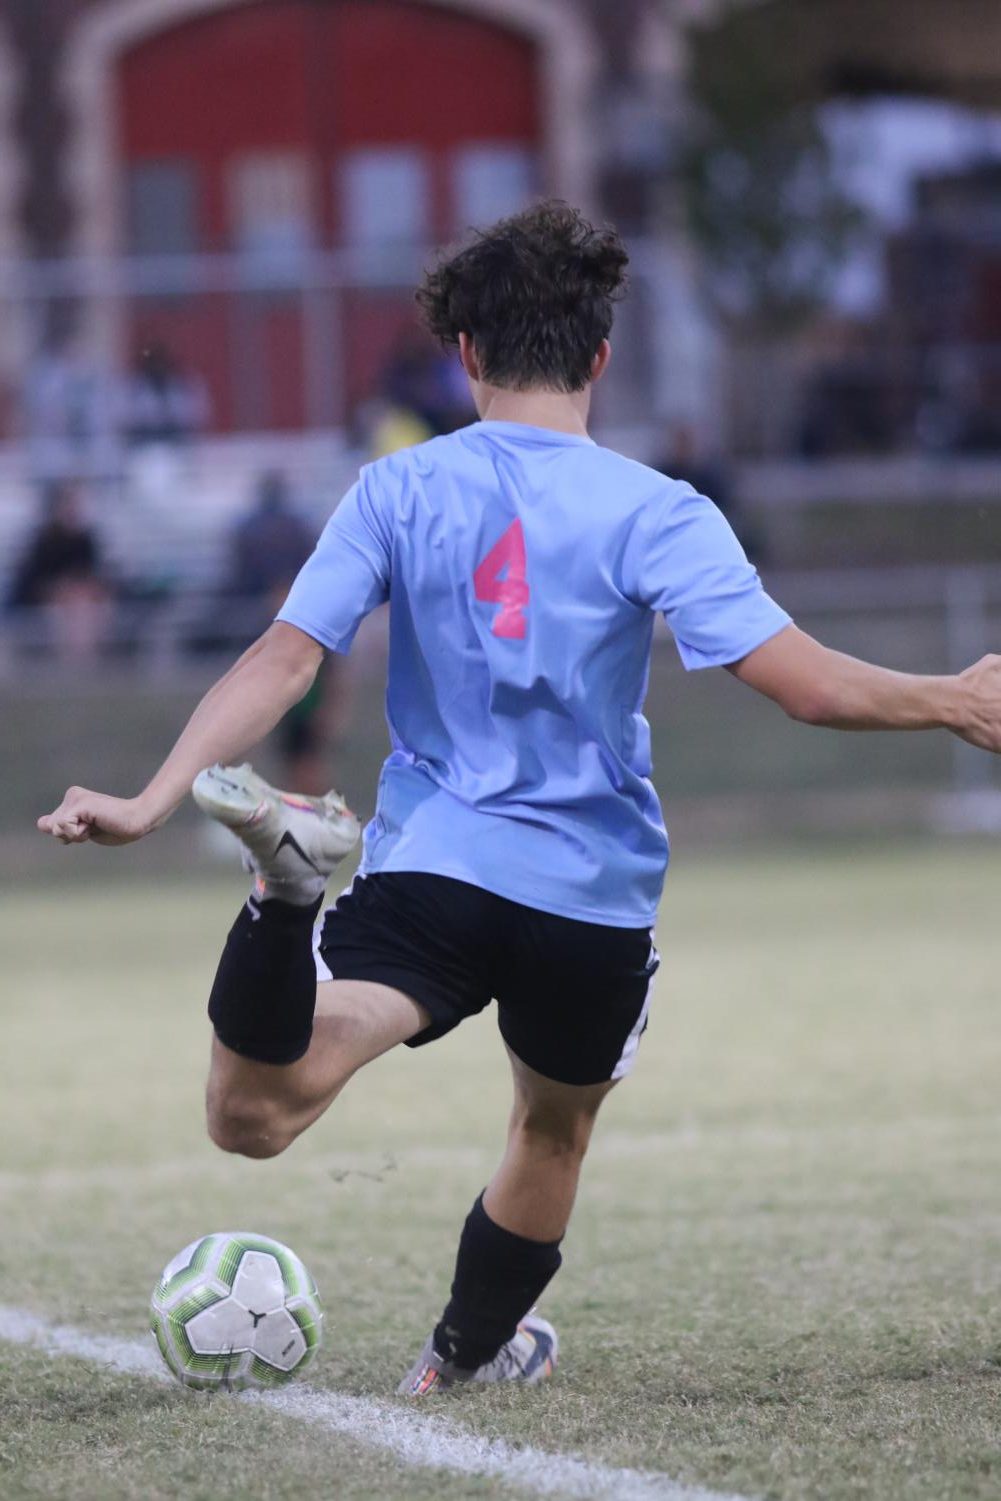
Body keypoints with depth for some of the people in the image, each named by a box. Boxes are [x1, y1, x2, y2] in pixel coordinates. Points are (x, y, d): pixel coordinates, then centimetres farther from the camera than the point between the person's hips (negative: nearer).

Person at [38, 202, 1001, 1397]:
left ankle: (287, 886, -39)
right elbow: (804, 683, -13)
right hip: (597, 897, 0)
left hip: (433, 864, 0)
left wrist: (153, 802, -6)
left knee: (251, 1116, -16)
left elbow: (280, 662, -6)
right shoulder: (653, 514, -6)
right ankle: (474, 1349, 46)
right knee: (555, 1128, 29)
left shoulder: (398, 492, 1)